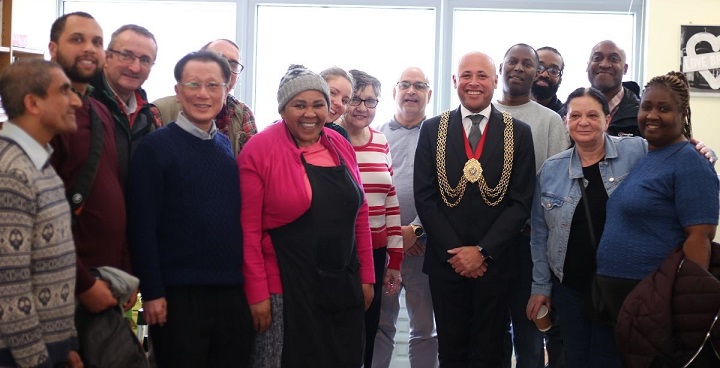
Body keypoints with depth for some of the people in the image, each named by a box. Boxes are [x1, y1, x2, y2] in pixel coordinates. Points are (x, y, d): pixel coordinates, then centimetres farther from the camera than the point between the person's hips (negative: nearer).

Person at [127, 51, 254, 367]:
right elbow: (142, 226, -10)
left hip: (234, 293, 5)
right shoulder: (155, 146, -6)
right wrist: (151, 292, -13)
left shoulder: (231, 147, 10)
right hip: (178, 294, -5)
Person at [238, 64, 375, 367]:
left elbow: (359, 214, 12)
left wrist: (366, 275, 10)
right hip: (285, 287, -5)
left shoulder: (341, 146, 7)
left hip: (344, 286, 5)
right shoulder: (260, 150, -9)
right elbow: (249, 229, -10)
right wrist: (257, 292, -12)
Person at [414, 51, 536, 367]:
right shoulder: (433, 129, 3)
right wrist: (454, 252, -9)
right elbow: (424, 197, -1)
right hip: (445, 260, 1)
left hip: (495, 262, 0)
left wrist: (483, 251, -11)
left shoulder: (519, 133, 1)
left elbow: (521, 202, -3)